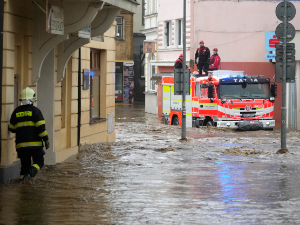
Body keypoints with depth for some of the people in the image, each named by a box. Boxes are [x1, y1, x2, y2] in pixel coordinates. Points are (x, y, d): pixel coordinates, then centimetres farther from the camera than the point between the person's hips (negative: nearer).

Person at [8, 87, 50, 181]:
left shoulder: (16, 112, 7)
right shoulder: (35, 111, -5)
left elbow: (12, 129, 13)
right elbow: (41, 127, -11)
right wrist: (46, 140, -4)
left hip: (21, 144, 4)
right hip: (35, 143, -4)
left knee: (25, 163, 12)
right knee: (39, 162, 6)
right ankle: (30, 173, -20)